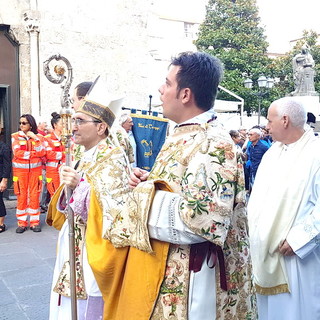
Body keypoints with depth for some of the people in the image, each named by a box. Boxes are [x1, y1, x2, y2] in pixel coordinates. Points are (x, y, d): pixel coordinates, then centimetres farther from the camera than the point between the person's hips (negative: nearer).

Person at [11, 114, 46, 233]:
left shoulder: (38, 136, 6)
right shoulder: (15, 136, 2)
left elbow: (42, 152, -7)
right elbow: (17, 152, -10)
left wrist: (35, 138, -12)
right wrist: (33, 153, -7)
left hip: (35, 169, 1)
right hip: (20, 169, -1)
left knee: (35, 196, 1)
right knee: (21, 196, -2)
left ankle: (35, 222, 10)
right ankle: (22, 223, 7)